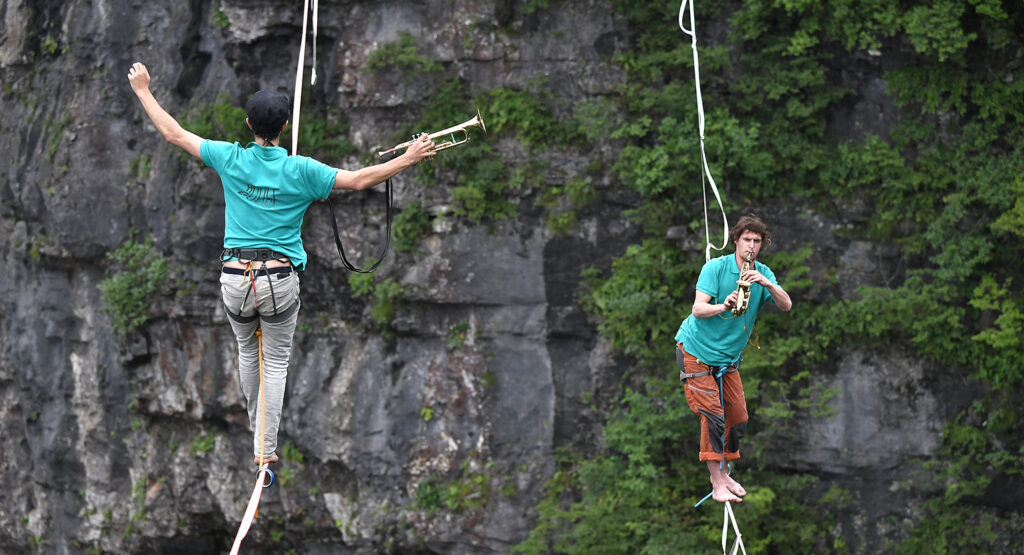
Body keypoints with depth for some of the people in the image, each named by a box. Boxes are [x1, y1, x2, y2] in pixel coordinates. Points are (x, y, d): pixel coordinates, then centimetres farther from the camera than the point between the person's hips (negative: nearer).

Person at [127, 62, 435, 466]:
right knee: (276, 363, 9)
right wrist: (409, 159, 2)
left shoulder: (231, 159, -4)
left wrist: (143, 90, 16)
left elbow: (174, 134, 4)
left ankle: (257, 432, 35)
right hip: (280, 280, -2)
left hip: (235, 279, 2)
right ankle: (266, 448, 6)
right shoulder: (301, 171, -8)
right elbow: (359, 180, -6)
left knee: (248, 352, 23)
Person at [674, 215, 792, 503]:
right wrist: (724, 306, -40)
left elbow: (786, 305, -14)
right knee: (712, 415, -13)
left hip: (728, 357, 6)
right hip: (696, 350, -6)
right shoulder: (716, 267, -14)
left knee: (738, 417, 6)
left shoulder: (763, 274, 0)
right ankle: (717, 483, -9)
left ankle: (722, 471, 25)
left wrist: (766, 283, -31)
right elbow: (698, 309, -21)